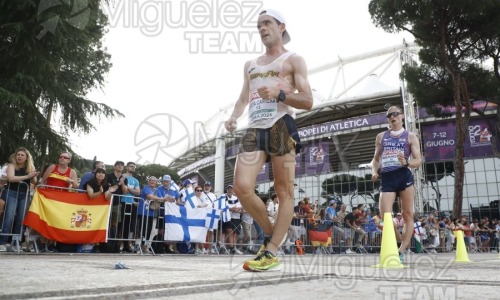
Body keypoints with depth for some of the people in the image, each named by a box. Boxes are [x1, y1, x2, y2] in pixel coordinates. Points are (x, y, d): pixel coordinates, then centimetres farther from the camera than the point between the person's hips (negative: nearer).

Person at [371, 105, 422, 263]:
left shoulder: (410, 136, 8)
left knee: (408, 215, -1)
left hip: (404, 176, -2)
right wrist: (374, 171, 1)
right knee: (385, 216, -7)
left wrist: (406, 162, -19)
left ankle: (401, 251, 5)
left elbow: (418, 161, 2)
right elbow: (376, 158, 21)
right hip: (386, 178, 2)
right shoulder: (381, 136, 18)